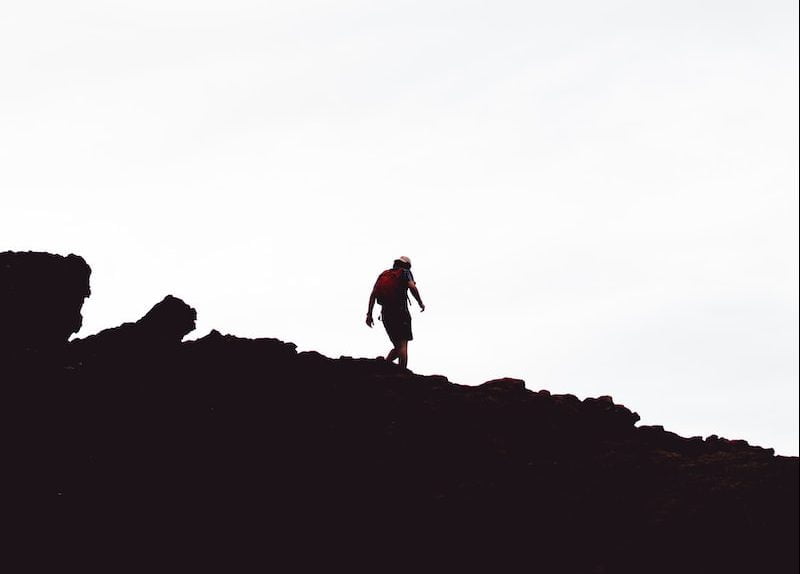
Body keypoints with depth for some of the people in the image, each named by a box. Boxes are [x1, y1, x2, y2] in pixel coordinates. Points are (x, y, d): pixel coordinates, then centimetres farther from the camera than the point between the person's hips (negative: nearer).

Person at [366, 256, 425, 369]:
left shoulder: (384, 274, 19)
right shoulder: (405, 272, 5)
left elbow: (373, 294, 10)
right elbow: (412, 287, -13)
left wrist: (369, 314, 9)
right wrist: (421, 303, 0)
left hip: (385, 313, 5)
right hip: (400, 312, -5)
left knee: (398, 346, 12)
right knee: (403, 345, -7)